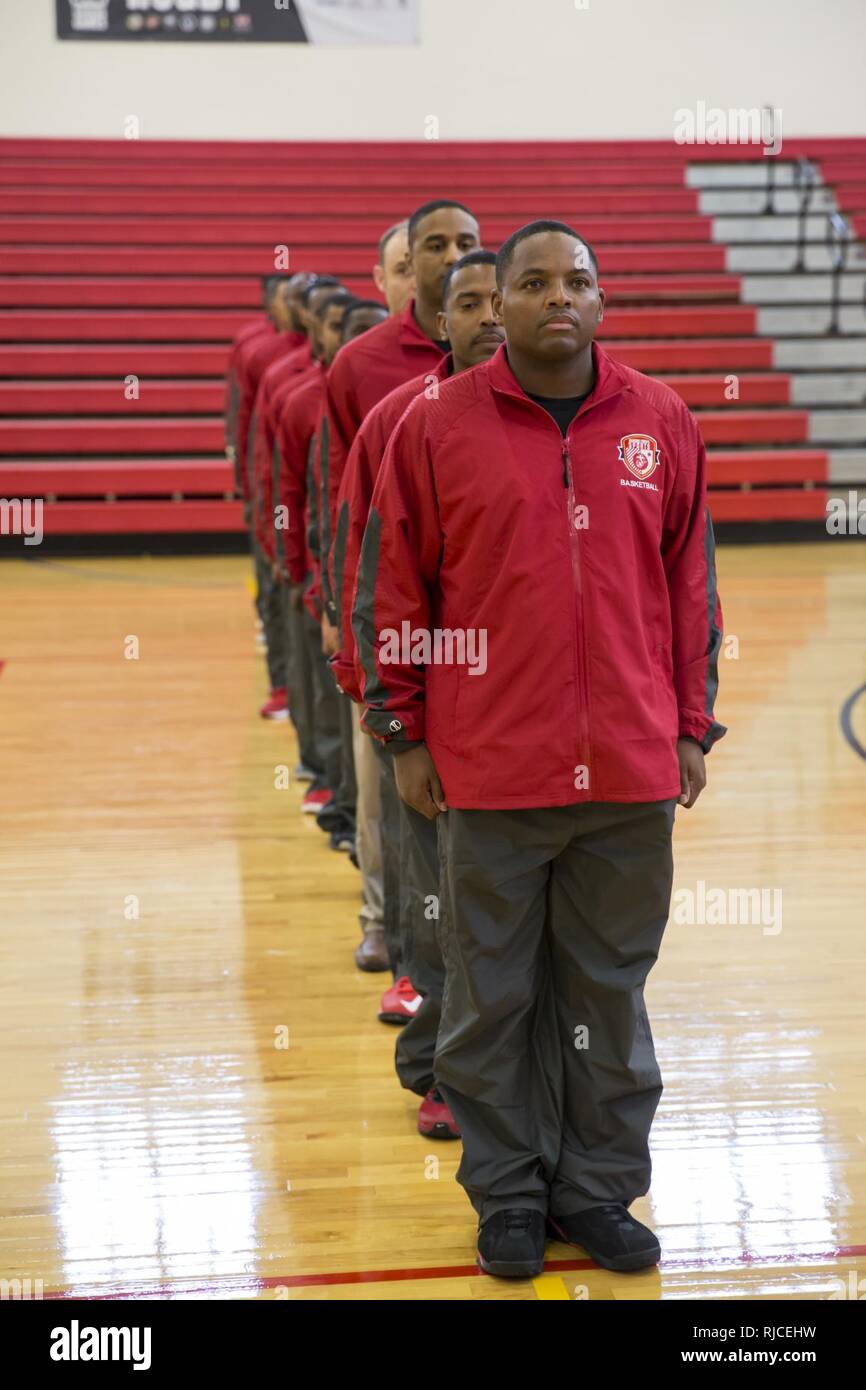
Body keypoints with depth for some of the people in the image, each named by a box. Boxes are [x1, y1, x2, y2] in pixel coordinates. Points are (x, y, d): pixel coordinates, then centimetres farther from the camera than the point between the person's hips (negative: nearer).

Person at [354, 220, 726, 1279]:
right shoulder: (437, 427, -1)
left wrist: (691, 730, 9)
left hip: (631, 773, 2)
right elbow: (391, 594, 2)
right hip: (490, 774, -2)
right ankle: (509, 1198, 22)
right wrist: (404, 737, 1)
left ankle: (598, 1192, 24)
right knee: (493, 995, 8)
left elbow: (690, 586, 11)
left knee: (611, 991, 11)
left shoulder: (662, 425, 6)